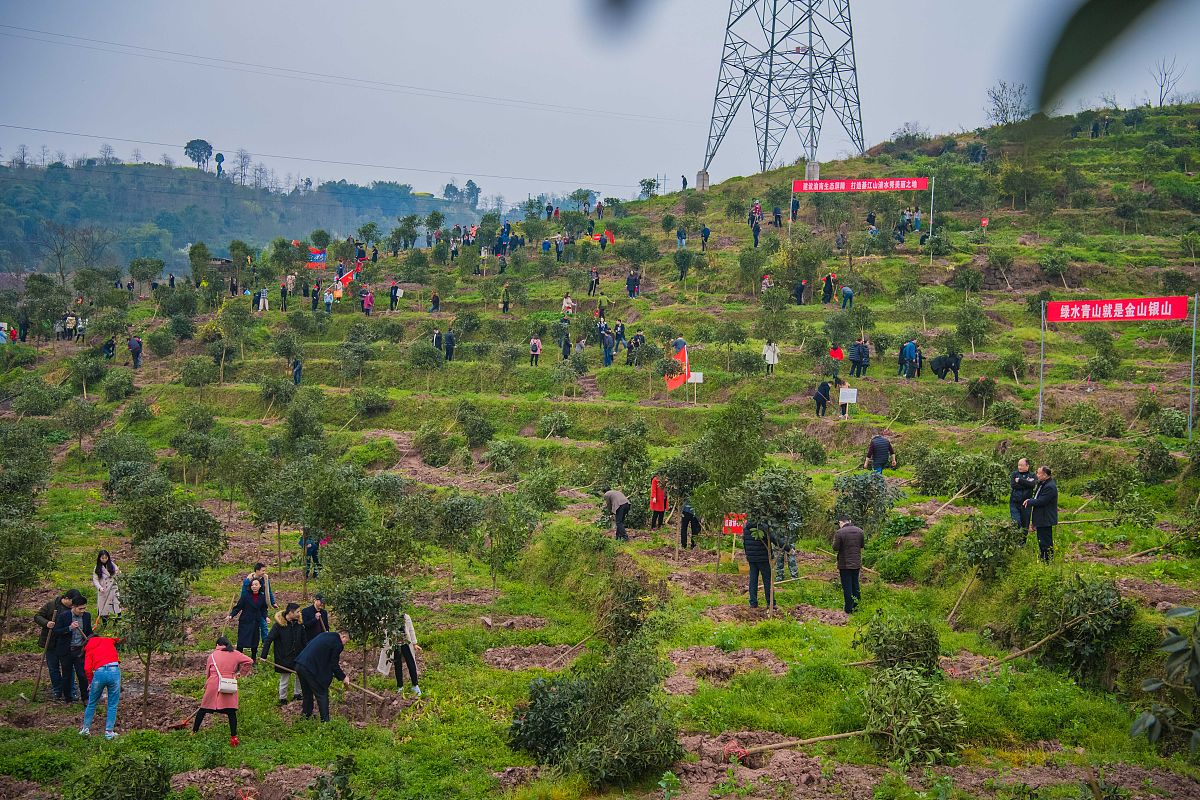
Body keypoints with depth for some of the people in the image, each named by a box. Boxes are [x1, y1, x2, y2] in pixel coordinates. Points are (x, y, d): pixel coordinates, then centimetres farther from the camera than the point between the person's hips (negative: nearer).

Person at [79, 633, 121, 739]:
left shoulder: (89, 649, 21)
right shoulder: (109, 640, 23)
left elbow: (87, 668, 9)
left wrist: (90, 682, 20)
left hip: (99, 673, 1)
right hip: (114, 670, -1)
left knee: (92, 703, 20)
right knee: (112, 705, 9)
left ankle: (86, 729, 27)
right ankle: (109, 732, 9)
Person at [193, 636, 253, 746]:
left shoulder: (212, 655, 10)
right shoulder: (235, 654, 9)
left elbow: (207, 673, 16)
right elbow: (249, 661, 0)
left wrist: (206, 686, 28)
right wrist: (240, 673, 11)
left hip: (214, 685, 0)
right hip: (230, 686, 0)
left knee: (203, 709, 13)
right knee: (231, 712, 1)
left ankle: (194, 731, 23)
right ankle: (234, 737, -4)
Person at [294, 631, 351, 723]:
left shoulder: (325, 635, 18)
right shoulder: (337, 644, -6)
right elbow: (333, 664, -5)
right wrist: (343, 677, 9)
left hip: (300, 665, 8)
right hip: (311, 669, -8)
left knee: (307, 694, 24)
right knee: (322, 694, 4)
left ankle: (306, 715, 35)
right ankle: (325, 720, 6)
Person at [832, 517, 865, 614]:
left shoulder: (840, 532, -16)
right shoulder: (859, 531, 1)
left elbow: (835, 549, -13)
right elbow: (862, 546, 11)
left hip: (845, 564, -5)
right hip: (857, 563, 5)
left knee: (847, 587, 3)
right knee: (855, 585, 17)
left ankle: (848, 609, 8)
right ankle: (857, 606, 24)